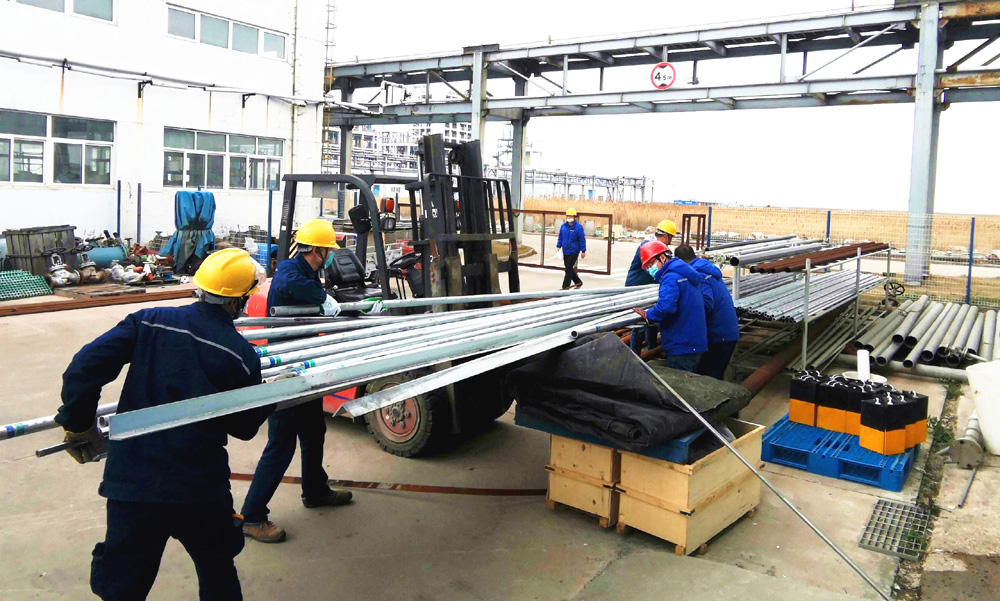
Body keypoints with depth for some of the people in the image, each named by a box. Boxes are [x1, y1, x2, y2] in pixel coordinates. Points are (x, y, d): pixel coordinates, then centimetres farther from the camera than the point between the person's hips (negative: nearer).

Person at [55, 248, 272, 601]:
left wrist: (79, 426, 5)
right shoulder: (242, 355, -7)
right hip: (201, 489, -1)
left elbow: (85, 367, -9)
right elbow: (244, 428, 4)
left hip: (130, 483, 2)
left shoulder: (149, 322, -4)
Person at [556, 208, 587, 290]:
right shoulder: (563, 226, 5)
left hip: (574, 251, -6)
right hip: (565, 251, 6)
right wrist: (558, 246, 5)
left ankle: (566, 286, 0)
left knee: (569, 268, -7)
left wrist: (583, 251, -8)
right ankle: (578, 281, 30)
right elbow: (560, 237, 15)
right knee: (568, 267, 12)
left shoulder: (578, 227, -10)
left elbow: (582, 239, -8)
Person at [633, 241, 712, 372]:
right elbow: (708, 300, 21)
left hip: (682, 346, -10)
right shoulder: (688, 275, 16)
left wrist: (648, 315, -15)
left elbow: (665, 307, -32)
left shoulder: (671, 277, -16)